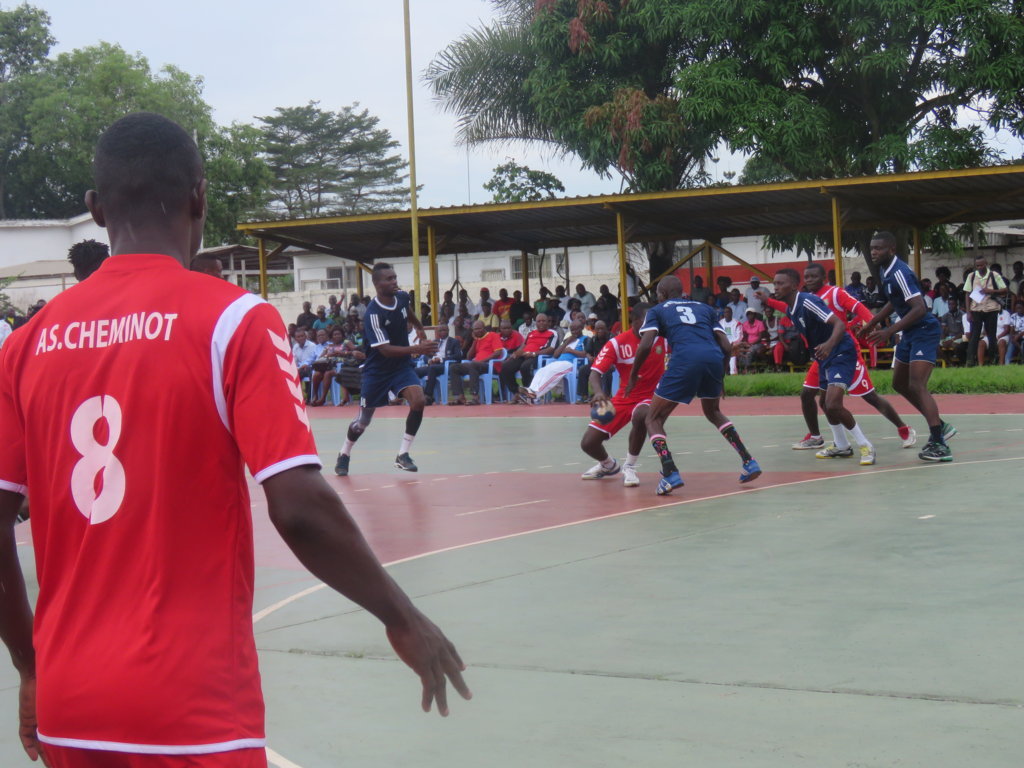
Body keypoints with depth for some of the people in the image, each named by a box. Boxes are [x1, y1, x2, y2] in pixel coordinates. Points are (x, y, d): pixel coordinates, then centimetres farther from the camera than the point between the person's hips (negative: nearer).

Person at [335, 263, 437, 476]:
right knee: (363, 421, 5)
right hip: (377, 369, -4)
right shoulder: (373, 314, -26)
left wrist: (420, 329, 31)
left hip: (402, 365, 5)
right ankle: (344, 454, 34)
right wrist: (416, 349, -41)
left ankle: (402, 455, -7)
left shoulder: (403, 297, -7)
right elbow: (385, 349, -32)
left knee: (419, 401, -20)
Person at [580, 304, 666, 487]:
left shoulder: (662, 338, -10)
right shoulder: (617, 343, -14)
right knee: (588, 444, -6)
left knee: (640, 416, -40)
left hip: (649, 396, -1)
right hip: (623, 397, 1)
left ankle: (629, 468, -17)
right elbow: (595, 373, -19)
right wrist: (598, 392, -40)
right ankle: (608, 465, 32)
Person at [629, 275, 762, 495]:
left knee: (653, 419, 11)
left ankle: (670, 473, -10)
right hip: (714, 359, 5)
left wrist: (633, 376, 15)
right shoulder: (705, 308, 30)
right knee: (713, 413, 32)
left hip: (684, 360, -4)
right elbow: (726, 346, 20)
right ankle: (749, 462, 21)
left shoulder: (657, 311, 20)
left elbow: (646, 345, 3)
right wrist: (719, 375, 34)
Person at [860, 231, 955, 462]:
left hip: (924, 332, -10)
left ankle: (939, 445, -24)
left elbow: (919, 308, -30)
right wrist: (872, 323, 27)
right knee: (900, 384, 17)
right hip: (909, 334, 10)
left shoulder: (900, 273, -22)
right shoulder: (885, 271, 7)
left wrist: (889, 331, -35)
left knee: (917, 386, -20)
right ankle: (940, 426, 28)